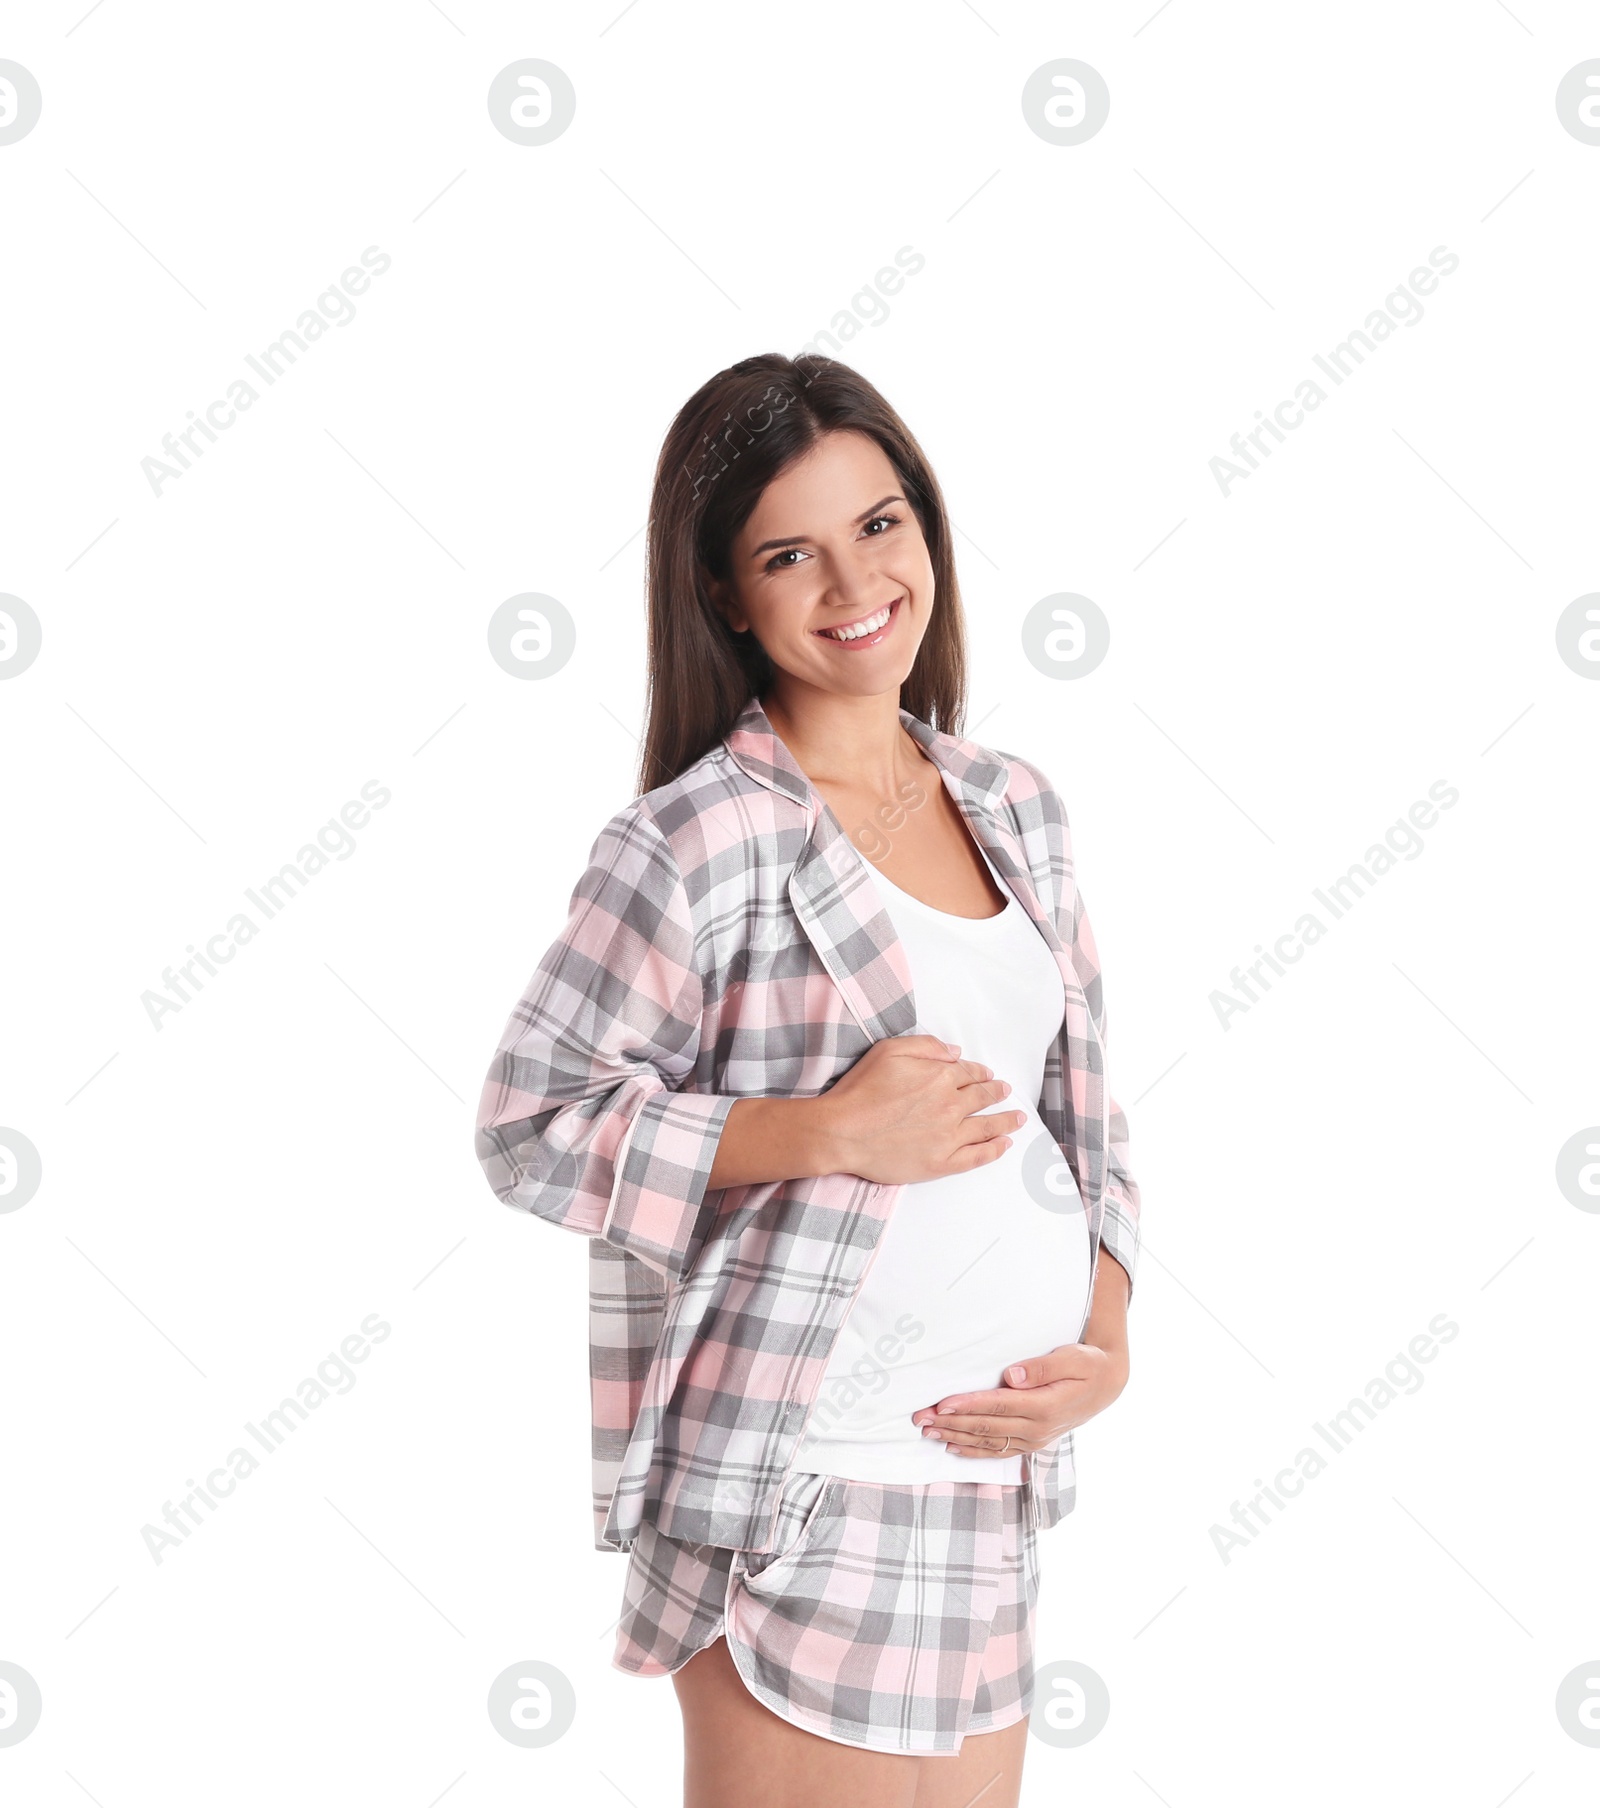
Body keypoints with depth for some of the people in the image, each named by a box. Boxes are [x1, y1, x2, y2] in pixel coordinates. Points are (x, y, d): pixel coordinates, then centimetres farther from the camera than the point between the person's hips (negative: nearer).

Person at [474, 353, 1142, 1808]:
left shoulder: (1015, 805, 8)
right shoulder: (697, 841, -12)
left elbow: (1082, 1111, 13)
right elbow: (530, 1125, -12)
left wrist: (1105, 1343, -1)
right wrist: (828, 1131, -20)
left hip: (993, 1470, 6)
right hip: (806, 1488, -6)